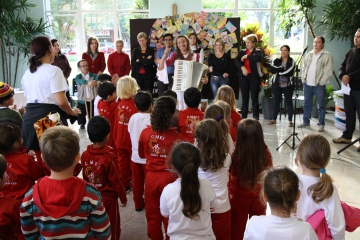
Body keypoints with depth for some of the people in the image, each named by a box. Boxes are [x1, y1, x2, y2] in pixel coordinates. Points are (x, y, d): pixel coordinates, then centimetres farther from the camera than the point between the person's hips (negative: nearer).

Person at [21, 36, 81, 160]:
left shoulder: (27, 73, 14)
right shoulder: (53, 70, -9)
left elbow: (29, 97, 13)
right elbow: (61, 101, -17)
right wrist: (72, 112, 0)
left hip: (30, 117, 7)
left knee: (37, 158, 14)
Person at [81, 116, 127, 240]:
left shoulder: (85, 155, -9)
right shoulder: (109, 157, -25)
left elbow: (85, 177, 2)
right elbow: (116, 181, -19)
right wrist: (123, 197, -5)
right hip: (108, 198, -5)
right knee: (112, 225, 15)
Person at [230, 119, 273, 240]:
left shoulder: (237, 155, -27)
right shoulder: (266, 154, -19)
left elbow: (233, 173, -9)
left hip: (240, 197, -2)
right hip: (259, 197, 2)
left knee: (237, 229, 18)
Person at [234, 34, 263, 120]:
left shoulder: (258, 51, 2)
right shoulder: (242, 51, 11)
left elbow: (257, 58, -22)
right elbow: (236, 60, -3)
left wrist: (246, 56, -12)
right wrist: (242, 67, -20)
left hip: (254, 77, -3)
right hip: (243, 77, 3)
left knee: (254, 98, 1)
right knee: (244, 98, 8)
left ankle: (255, 118, 6)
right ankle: (244, 117, 14)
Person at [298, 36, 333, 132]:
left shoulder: (327, 56, -6)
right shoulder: (309, 55, 12)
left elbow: (328, 72, -11)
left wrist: (321, 83, -14)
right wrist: (303, 79, 6)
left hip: (319, 85, -5)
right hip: (307, 84, 5)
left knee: (321, 105, 2)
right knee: (307, 104, 13)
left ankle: (321, 124, 10)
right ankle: (305, 121, 24)